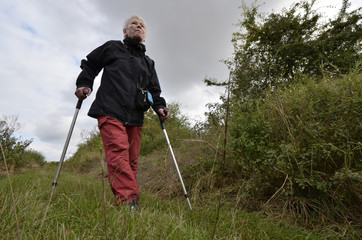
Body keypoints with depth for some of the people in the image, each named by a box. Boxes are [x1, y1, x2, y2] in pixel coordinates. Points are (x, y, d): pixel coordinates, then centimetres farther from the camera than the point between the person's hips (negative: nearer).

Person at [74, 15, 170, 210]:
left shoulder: (148, 63, 25)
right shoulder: (112, 47, 16)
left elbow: (154, 90, 19)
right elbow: (89, 65, 23)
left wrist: (160, 107, 1)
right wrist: (84, 84, 7)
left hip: (135, 118, 4)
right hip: (110, 112, -4)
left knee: (131, 161, 1)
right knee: (118, 155, -21)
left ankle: (125, 201, 9)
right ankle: (129, 201, -26)